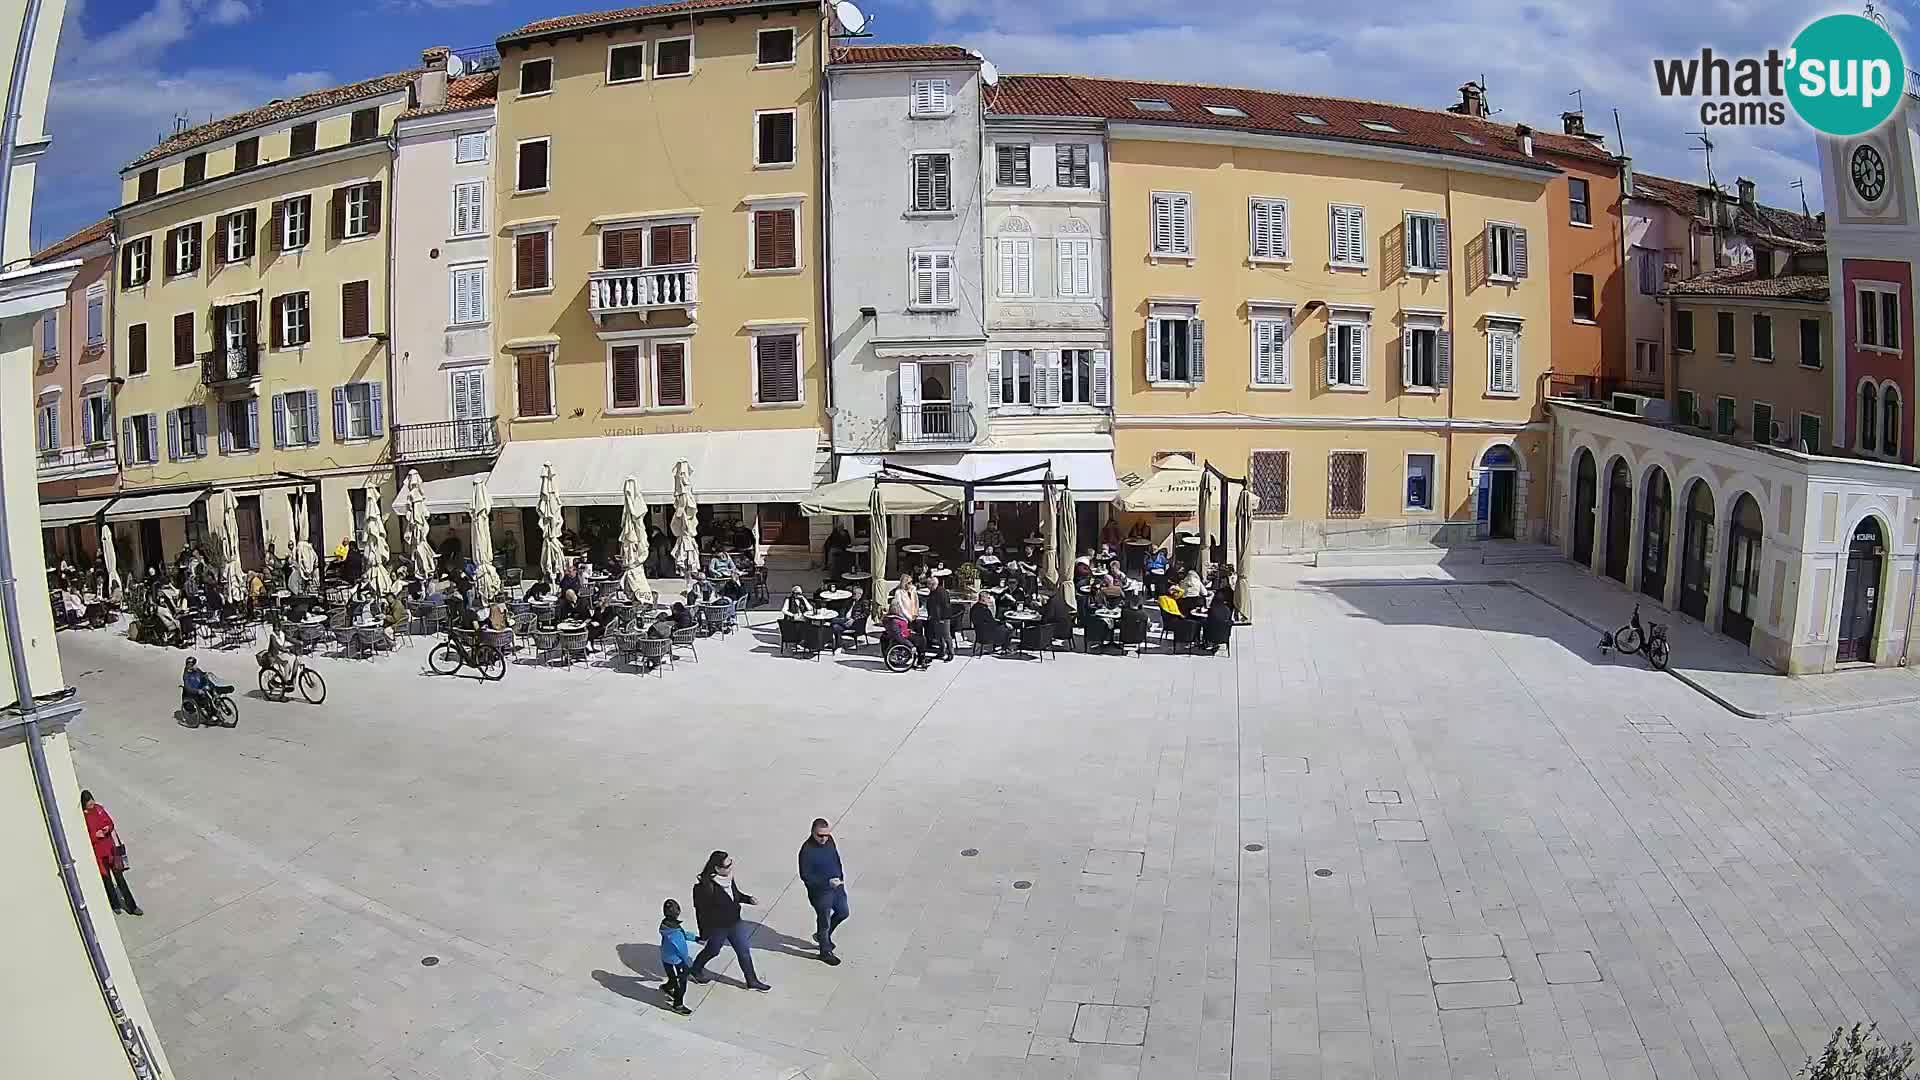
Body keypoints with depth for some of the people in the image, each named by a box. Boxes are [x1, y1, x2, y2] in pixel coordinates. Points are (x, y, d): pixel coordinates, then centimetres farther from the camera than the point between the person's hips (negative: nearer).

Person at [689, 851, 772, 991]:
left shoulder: (728, 877, -10)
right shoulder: (705, 886, -29)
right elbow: (701, 911, -21)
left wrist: (749, 899, -6)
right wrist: (703, 933, -15)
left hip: (735, 923, 6)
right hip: (716, 927, -6)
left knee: (744, 952, 12)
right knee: (712, 951, 19)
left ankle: (752, 981, 28)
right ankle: (694, 970, 48)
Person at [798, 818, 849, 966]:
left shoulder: (829, 840, -6)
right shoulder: (807, 850, -28)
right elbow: (805, 876, -24)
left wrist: (841, 877, 12)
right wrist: (827, 882, -30)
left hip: (837, 886, 7)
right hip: (820, 892, -7)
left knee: (843, 913, 23)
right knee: (824, 922, 10)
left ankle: (822, 935, 46)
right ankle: (825, 952, 33)